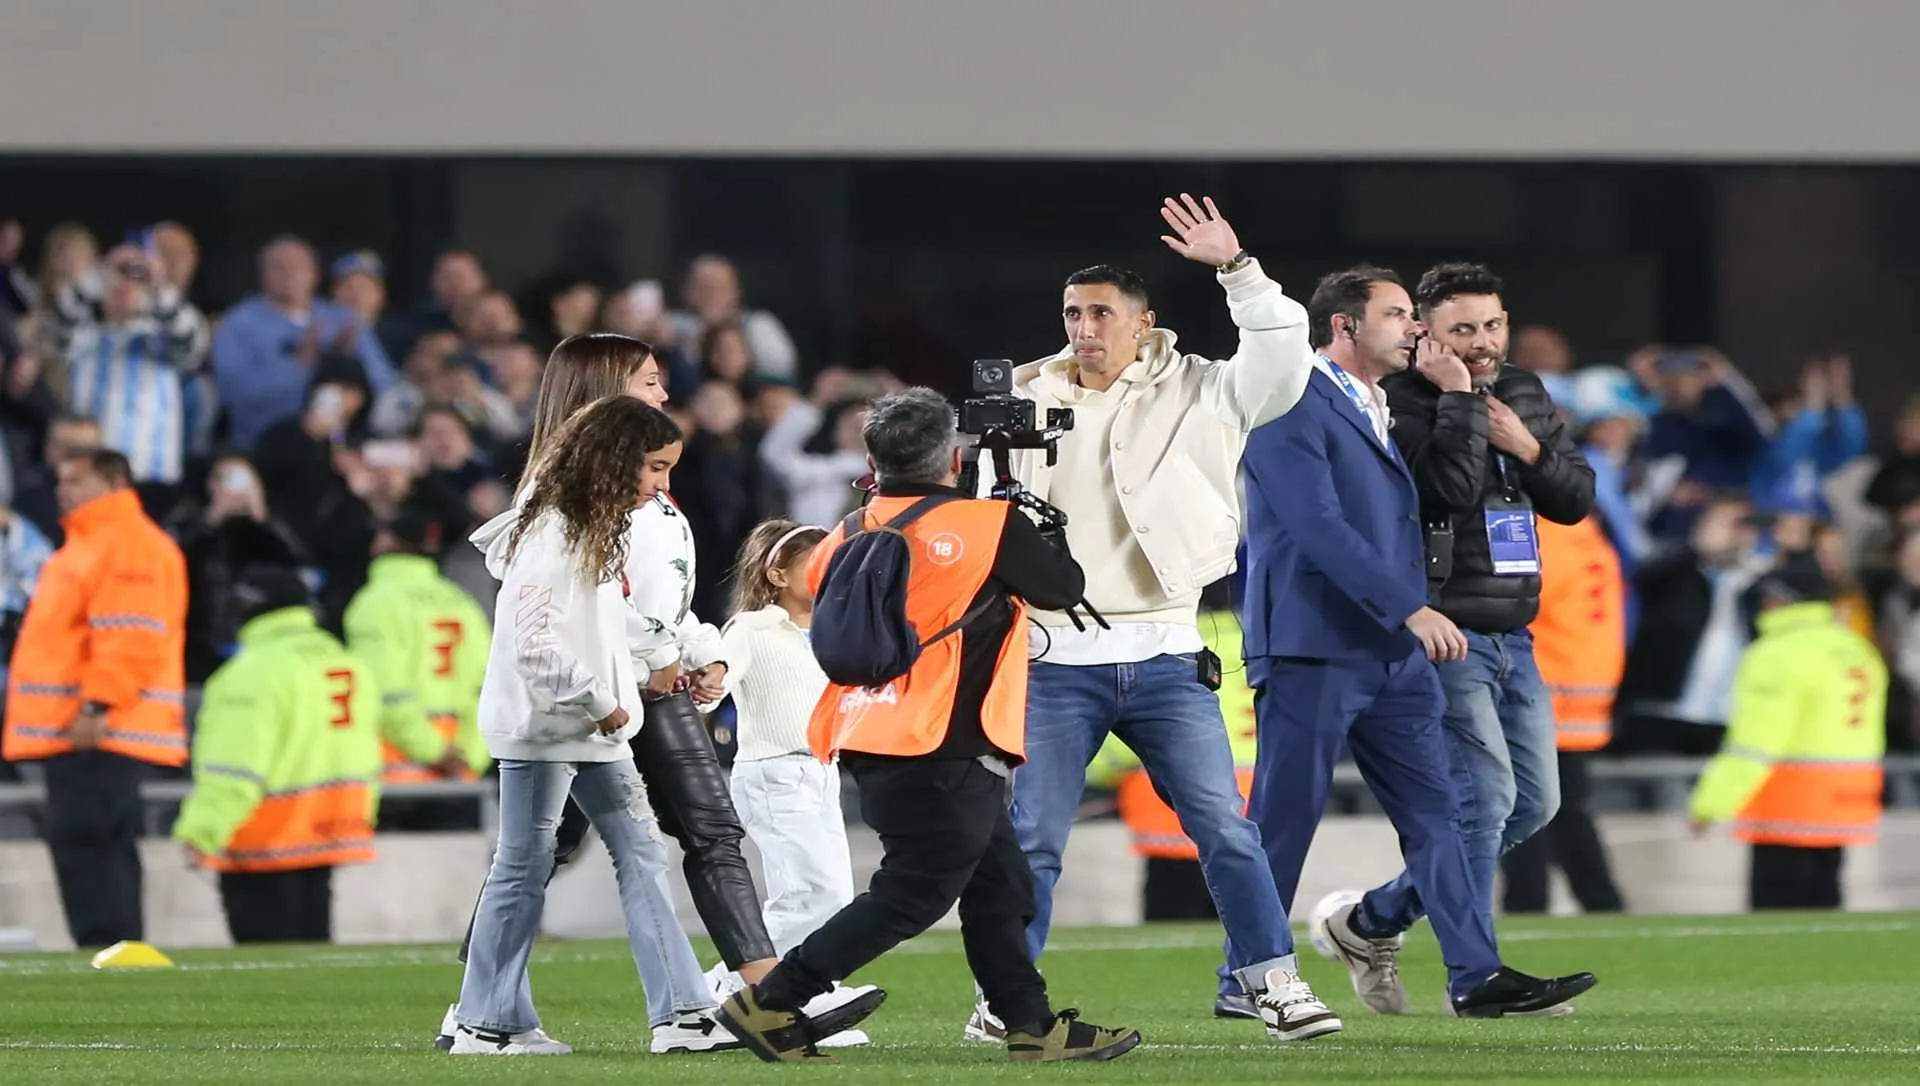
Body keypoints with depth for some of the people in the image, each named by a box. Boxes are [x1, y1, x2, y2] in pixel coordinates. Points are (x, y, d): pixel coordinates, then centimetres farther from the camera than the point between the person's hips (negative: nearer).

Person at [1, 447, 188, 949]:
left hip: (98, 732, -11)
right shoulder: (86, 545, 23)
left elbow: (132, 639, -21)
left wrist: (97, 707, -24)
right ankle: (103, 950, 12)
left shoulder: (131, 547, -11)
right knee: (78, 842, 10)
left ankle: (108, 948, -17)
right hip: (71, 730, 11)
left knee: (88, 841, -14)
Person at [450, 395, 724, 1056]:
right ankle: (485, 1024, 5)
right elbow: (534, 643, -24)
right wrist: (599, 703, -18)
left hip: (594, 729, 9)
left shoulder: (601, 530, 13)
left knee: (640, 854, 5)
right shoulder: (551, 533, -17)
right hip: (540, 725, -9)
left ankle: (681, 1013, 3)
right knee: (524, 868, -3)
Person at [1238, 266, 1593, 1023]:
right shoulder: (1293, 406, -10)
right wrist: (1413, 610, -24)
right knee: (1285, 817, -3)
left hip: (1392, 650, 9)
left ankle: (1476, 978, 2)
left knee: (1433, 812, 3)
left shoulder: (1377, 412, 20)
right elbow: (1319, 526, -20)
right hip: (1312, 647, -9)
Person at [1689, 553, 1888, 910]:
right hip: (1847, 810, 8)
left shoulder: (1779, 654, -14)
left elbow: (1755, 742, -19)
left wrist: (1712, 803, -17)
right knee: (1820, 901, 12)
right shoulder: (1857, 650, 13)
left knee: (1776, 906, -6)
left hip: (1788, 812, -8)